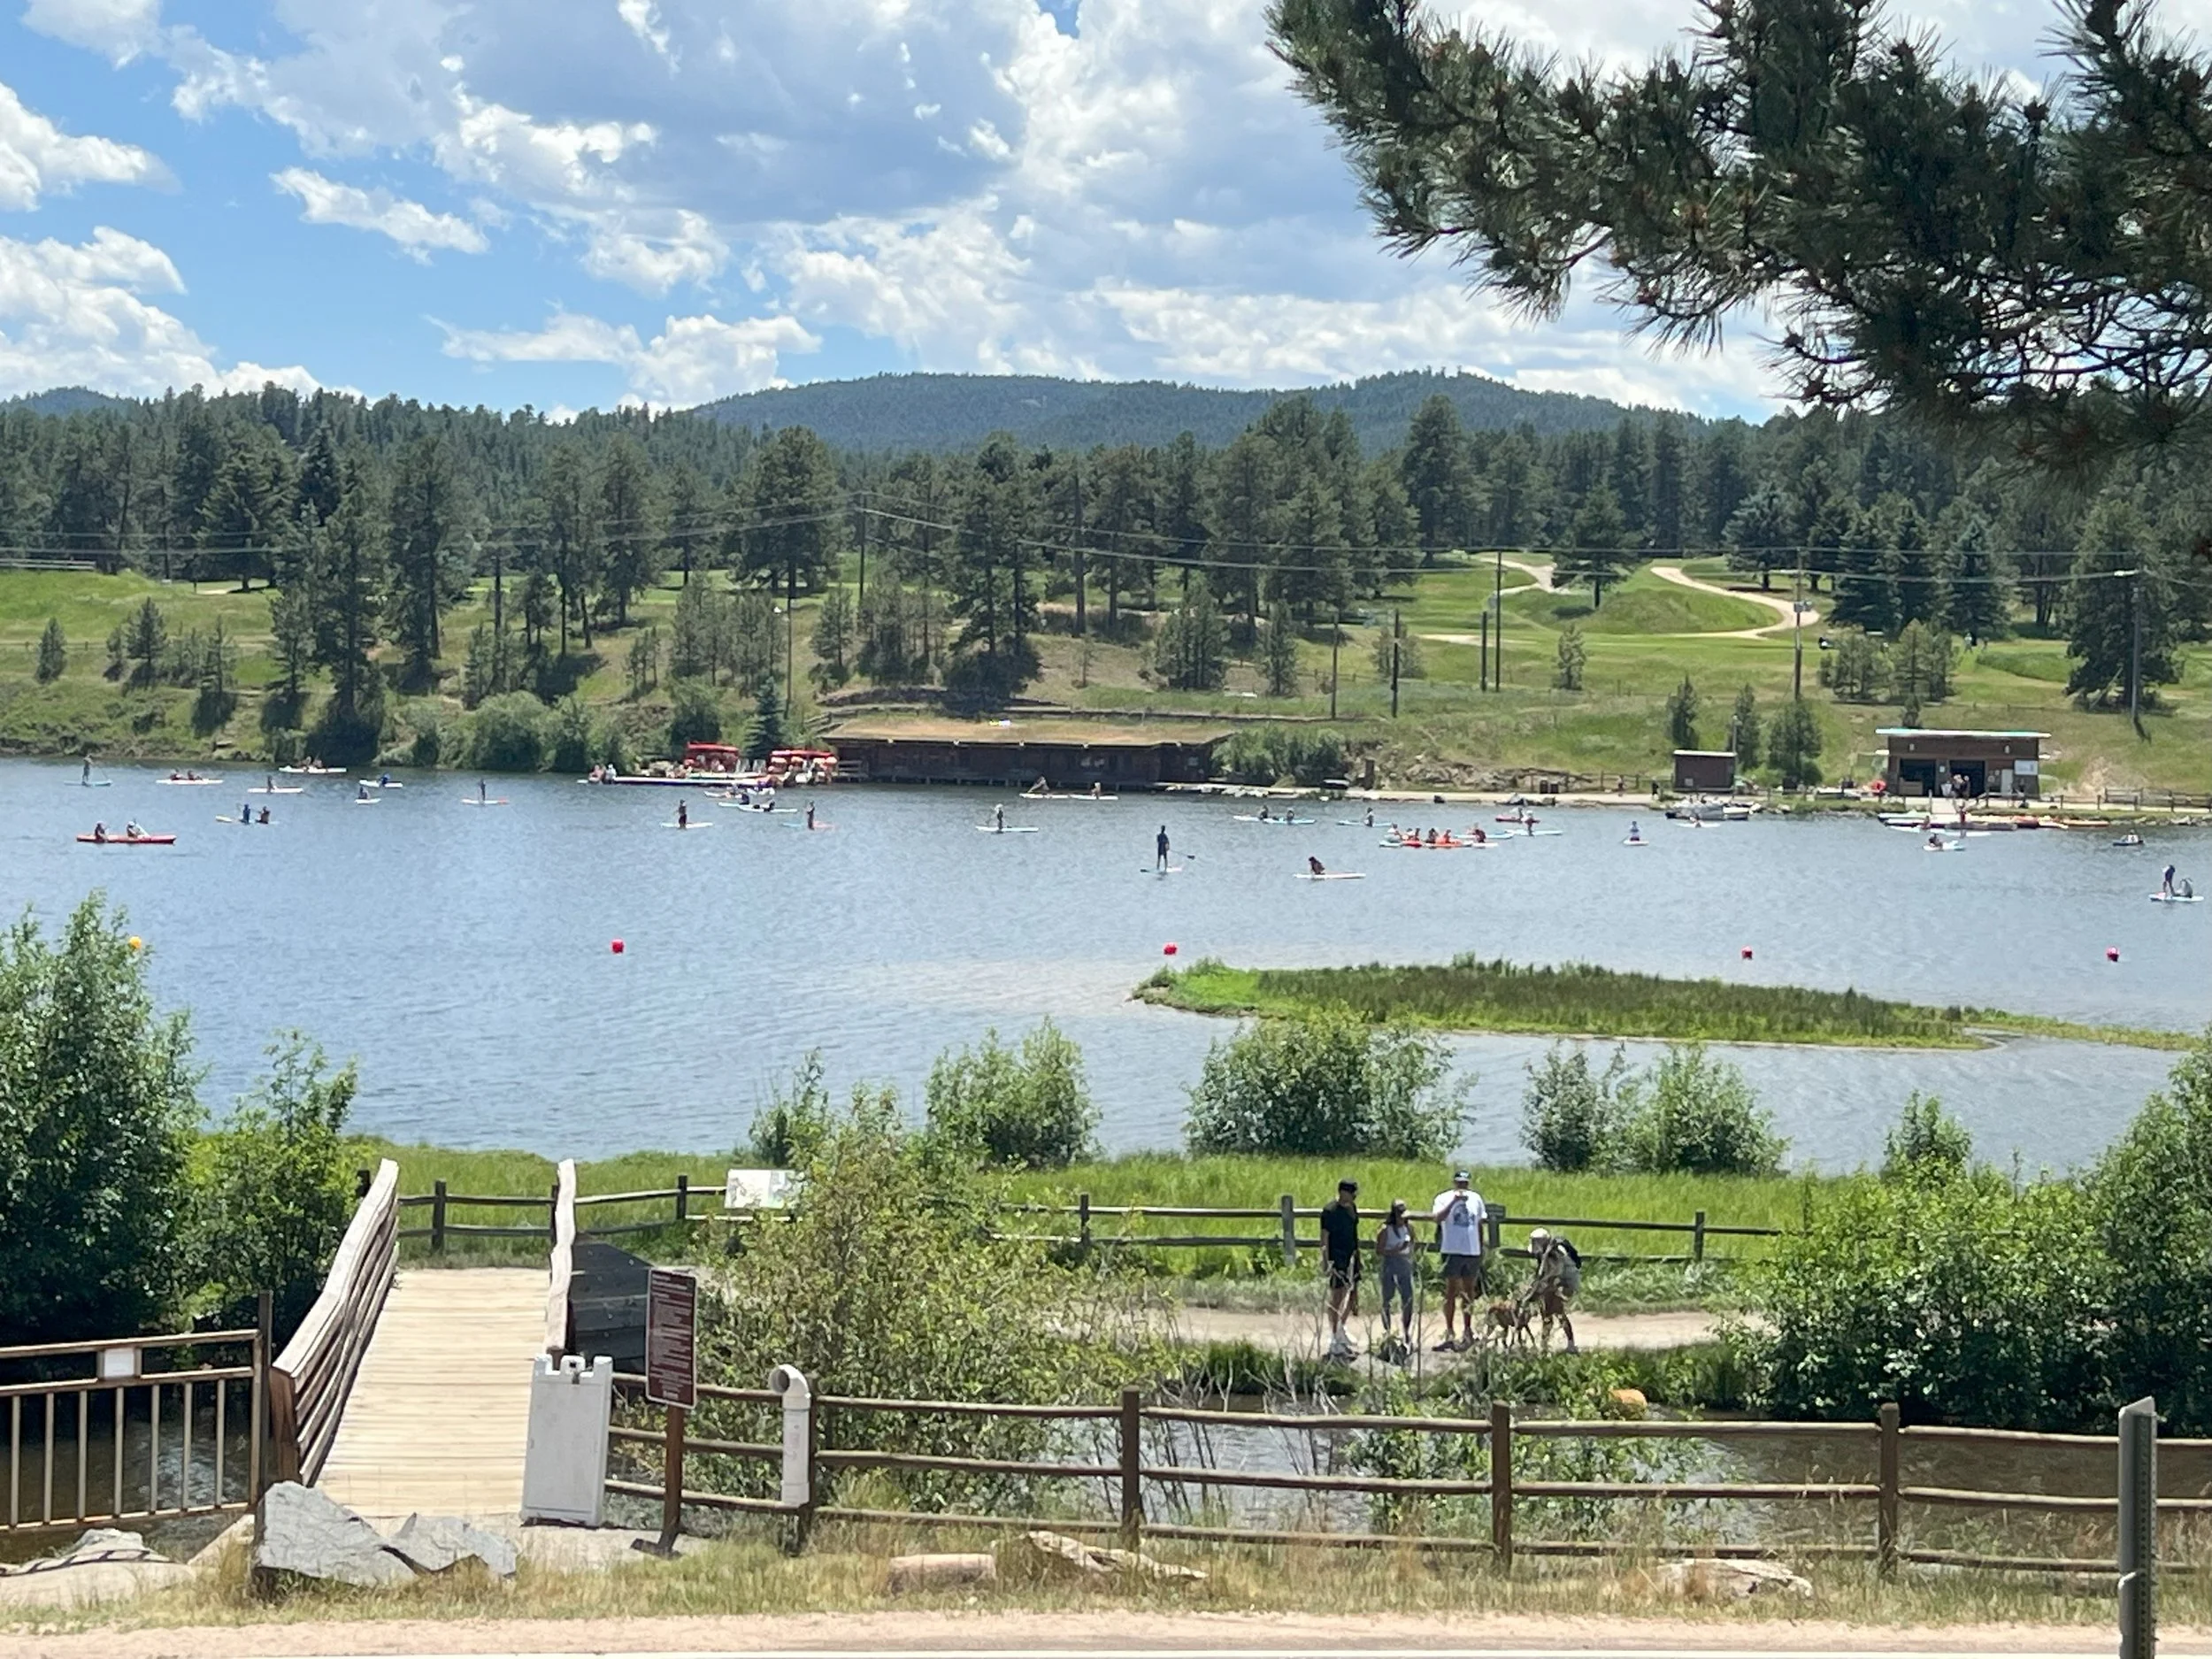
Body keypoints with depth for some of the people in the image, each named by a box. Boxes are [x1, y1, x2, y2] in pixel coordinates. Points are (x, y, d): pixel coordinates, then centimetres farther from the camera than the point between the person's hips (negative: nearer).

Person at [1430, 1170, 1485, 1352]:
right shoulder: (1444, 1199, -4)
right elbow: (1437, 1218, -21)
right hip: (1452, 1252, -4)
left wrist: (1481, 1249, 16)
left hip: (1472, 1253, 4)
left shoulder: (1476, 1199, 9)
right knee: (1451, 1292, -4)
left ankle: (1467, 1330, 20)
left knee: (1469, 1292, 11)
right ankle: (1449, 1332, -2)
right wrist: (1454, 1201, -26)